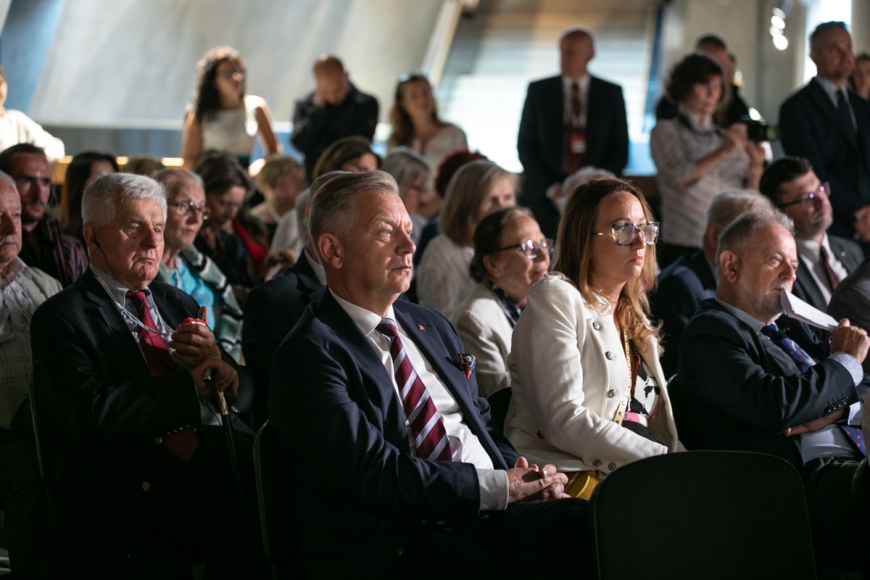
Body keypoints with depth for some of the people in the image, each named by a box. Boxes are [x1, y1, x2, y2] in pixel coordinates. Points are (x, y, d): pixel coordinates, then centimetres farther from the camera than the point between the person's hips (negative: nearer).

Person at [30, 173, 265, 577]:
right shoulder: (61, 318, 1)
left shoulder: (177, 304, 22)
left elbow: (245, 392, 19)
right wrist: (191, 382, -11)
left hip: (216, 448, 7)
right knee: (246, 523, -32)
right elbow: (92, 415, -15)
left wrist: (221, 368, -4)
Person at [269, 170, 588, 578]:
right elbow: (374, 474, -14)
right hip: (402, 544, -7)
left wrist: (526, 476, 4)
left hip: (490, 515, 7)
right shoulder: (310, 354, -4)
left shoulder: (432, 327, 22)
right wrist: (499, 487, -12)